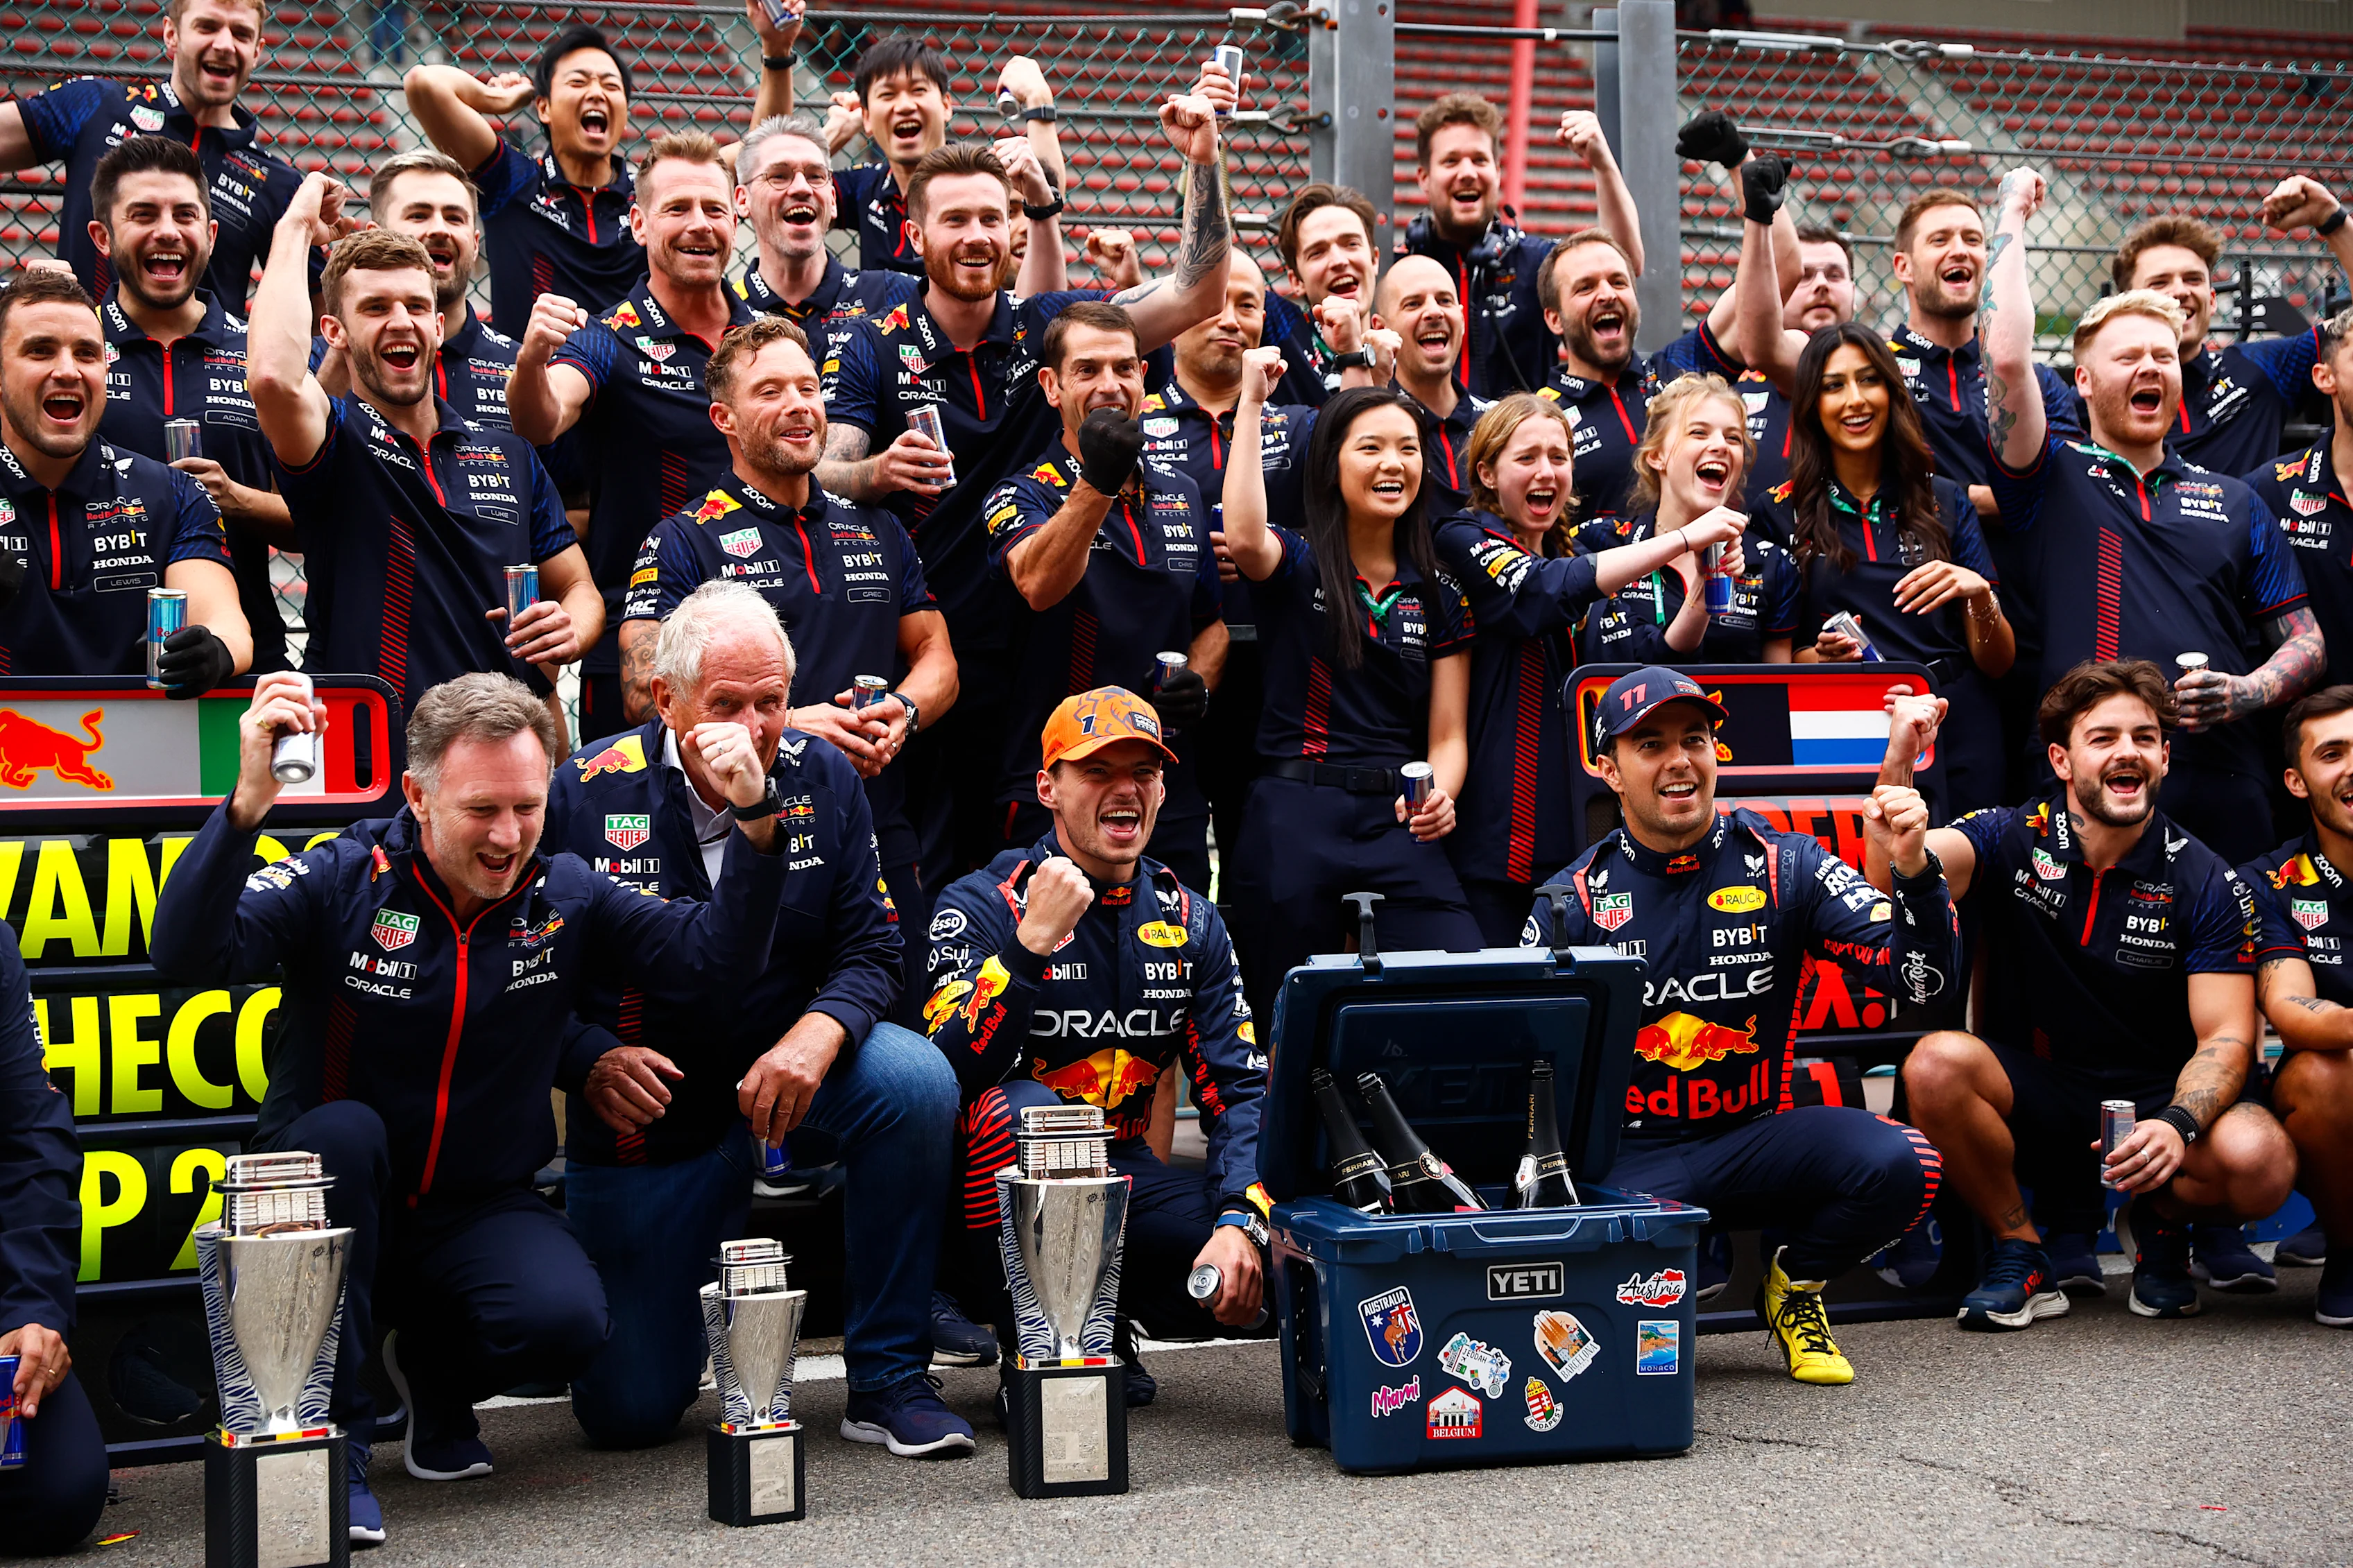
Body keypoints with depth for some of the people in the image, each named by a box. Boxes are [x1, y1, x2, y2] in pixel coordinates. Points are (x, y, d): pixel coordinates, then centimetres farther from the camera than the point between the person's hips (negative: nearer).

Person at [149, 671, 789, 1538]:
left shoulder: (569, 896, -2)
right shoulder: (341, 882, -13)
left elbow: (714, 965, -9)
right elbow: (189, 955, -28)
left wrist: (755, 823, -22)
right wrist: (247, 803, -42)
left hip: (482, 1209, 2)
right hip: (332, 1206, -1)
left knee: (567, 1319, -27)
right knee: (344, 1131, -34)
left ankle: (435, 1368, 12)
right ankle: (334, 1438, -20)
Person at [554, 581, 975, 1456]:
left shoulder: (823, 781, -5)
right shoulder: (586, 794, -12)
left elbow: (871, 950, -6)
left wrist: (817, 1035, -26)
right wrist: (589, 1063, -25)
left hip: (786, 1072, 2)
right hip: (645, 1114, -2)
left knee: (918, 1082, -32)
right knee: (628, 1414, -5)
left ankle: (887, 1381, -17)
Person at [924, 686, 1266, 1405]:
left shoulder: (1190, 923, 6)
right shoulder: (983, 905, -9)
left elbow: (1239, 1089, 1)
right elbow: (951, 1072, -24)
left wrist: (1239, 1222, -16)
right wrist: (1032, 942, -33)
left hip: (1121, 1175, 4)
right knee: (1020, 1107, -37)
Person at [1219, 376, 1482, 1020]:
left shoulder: (1438, 593, 13)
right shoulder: (1295, 564, 4)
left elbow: (1447, 736, 10)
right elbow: (1244, 536, -22)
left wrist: (1439, 797, -12)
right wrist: (1251, 405, -16)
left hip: (1399, 824, 2)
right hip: (1293, 820, -2)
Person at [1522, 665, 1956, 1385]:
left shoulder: (1783, 865, 1)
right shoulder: (1573, 900, 0)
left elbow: (1923, 976, -5)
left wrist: (1913, 869, -23)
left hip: (1759, 1137, 2)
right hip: (1632, 1157, -1)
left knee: (1903, 1164, -27)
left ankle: (1792, 1286, 5)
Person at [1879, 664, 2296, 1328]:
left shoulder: (2207, 883, -5)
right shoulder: (2012, 839, -4)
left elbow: (2226, 1037, -11)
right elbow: (1896, 872, -22)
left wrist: (2177, 1125, -31)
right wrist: (1899, 762, -39)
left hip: (2159, 1093, 0)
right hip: (2035, 1089, 0)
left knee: (2261, 1162, -32)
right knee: (1938, 1062, -32)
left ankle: (2162, 1219, 8)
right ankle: (2024, 1251, -6)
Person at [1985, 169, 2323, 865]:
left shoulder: (2235, 502, 17)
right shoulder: (2054, 480, 8)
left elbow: (2303, 640, 17)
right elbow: (2008, 360, -8)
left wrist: (2247, 693, -5)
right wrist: (2013, 219, 1)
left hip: (2221, 787, 3)